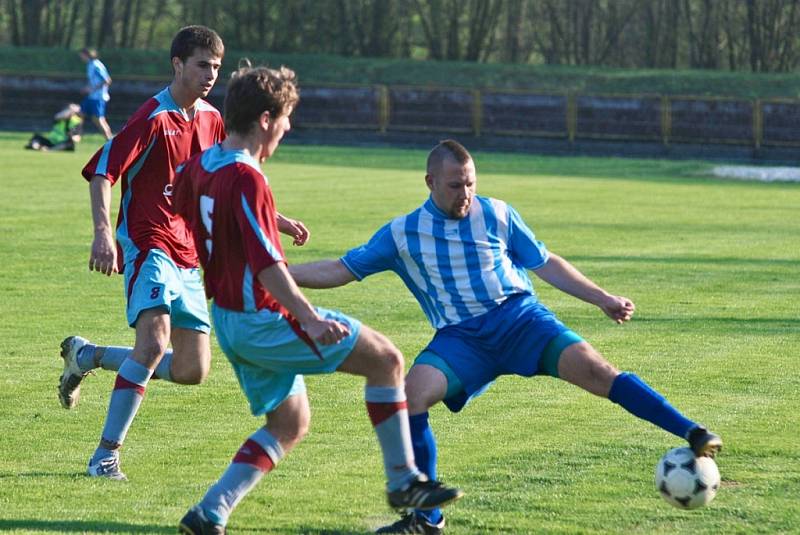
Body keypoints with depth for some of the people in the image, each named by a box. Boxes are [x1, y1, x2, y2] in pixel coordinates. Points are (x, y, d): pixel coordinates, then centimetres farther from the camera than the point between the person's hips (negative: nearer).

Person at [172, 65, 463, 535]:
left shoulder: (201, 164, 5)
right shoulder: (246, 179, -22)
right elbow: (265, 264, -30)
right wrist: (309, 319, -35)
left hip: (230, 318, 10)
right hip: (264, 320, -10)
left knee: (291, 424, 19)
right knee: (386, 359, -2)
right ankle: (404, 481, 3)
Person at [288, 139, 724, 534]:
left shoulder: (498, 216, 6)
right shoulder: (402, 234, 8)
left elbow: (547, 264, 13)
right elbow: (340, 270, 11)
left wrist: (602, 298, 8)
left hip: (519, 317, -1)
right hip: (460, 337, 1)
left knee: (594, 370, -23)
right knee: (410, 395, -24)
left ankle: (693, 435, -23)